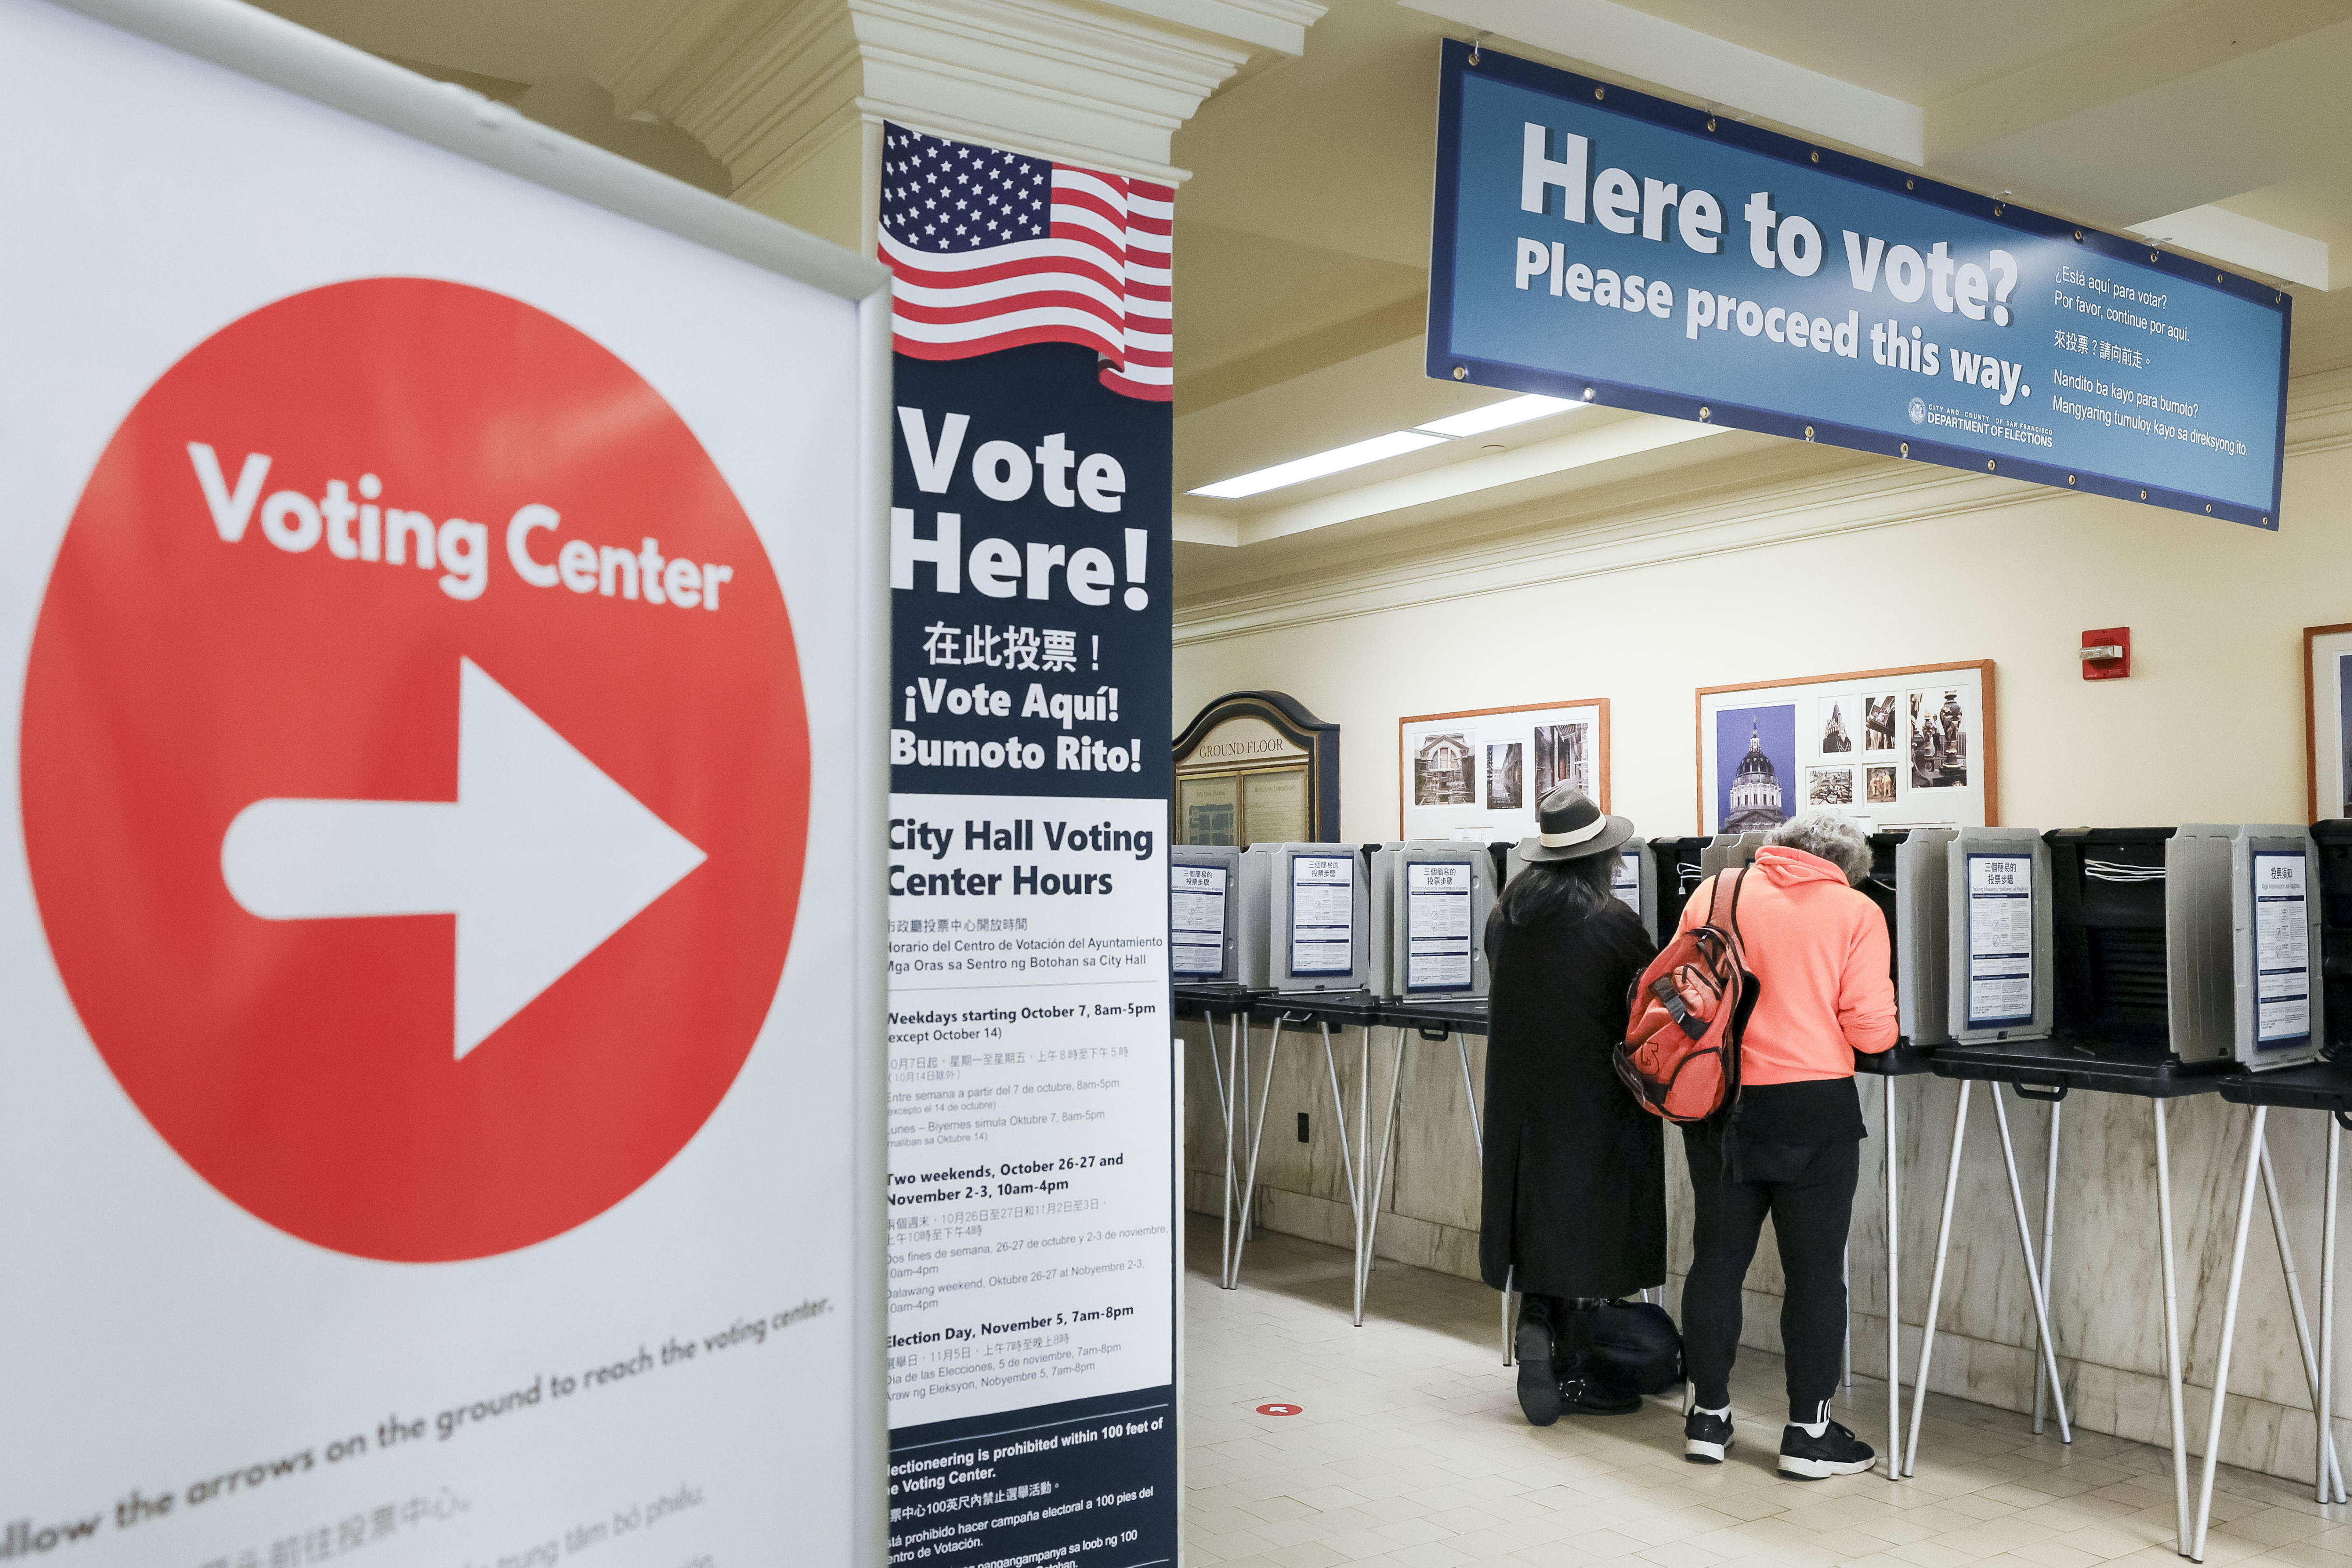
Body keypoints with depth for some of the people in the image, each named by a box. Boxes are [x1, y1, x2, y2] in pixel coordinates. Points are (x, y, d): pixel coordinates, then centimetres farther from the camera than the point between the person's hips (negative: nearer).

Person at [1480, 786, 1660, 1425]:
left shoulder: (1503, 916, 3)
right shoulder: (1613, 924, -14)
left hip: (1519, 1098, 5)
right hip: (1593, 1102, -5)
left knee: (1540, 1209, 18)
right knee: (1586, 1222, 5)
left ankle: (1536, 1322, 2)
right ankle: (1570, 1376, 12)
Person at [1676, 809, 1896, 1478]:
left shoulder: (1714, 891, 4)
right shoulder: (1857, 912, -3)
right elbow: (1871, 1030, -9)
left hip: (1720, 1106, 3)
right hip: (1812, 1108, -3)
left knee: (1717, 1257, 11)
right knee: (1815, 1269, 7)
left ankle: (1708, 1417, 21)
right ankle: (1808, 1433, 13)